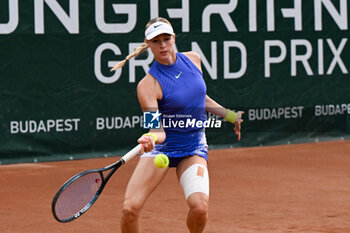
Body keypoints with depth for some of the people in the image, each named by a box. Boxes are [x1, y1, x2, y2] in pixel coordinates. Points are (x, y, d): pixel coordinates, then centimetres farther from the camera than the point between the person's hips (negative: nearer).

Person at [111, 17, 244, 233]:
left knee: (200, 206, -23)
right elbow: (157, 128, -25)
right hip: (161, 146, -2)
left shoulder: (193, 59, -1)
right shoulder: (148, 85, -17)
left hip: (193, 148, 3)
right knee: (130, 209, -18)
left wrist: (229, 115, 16)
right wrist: (151, 139, -46)